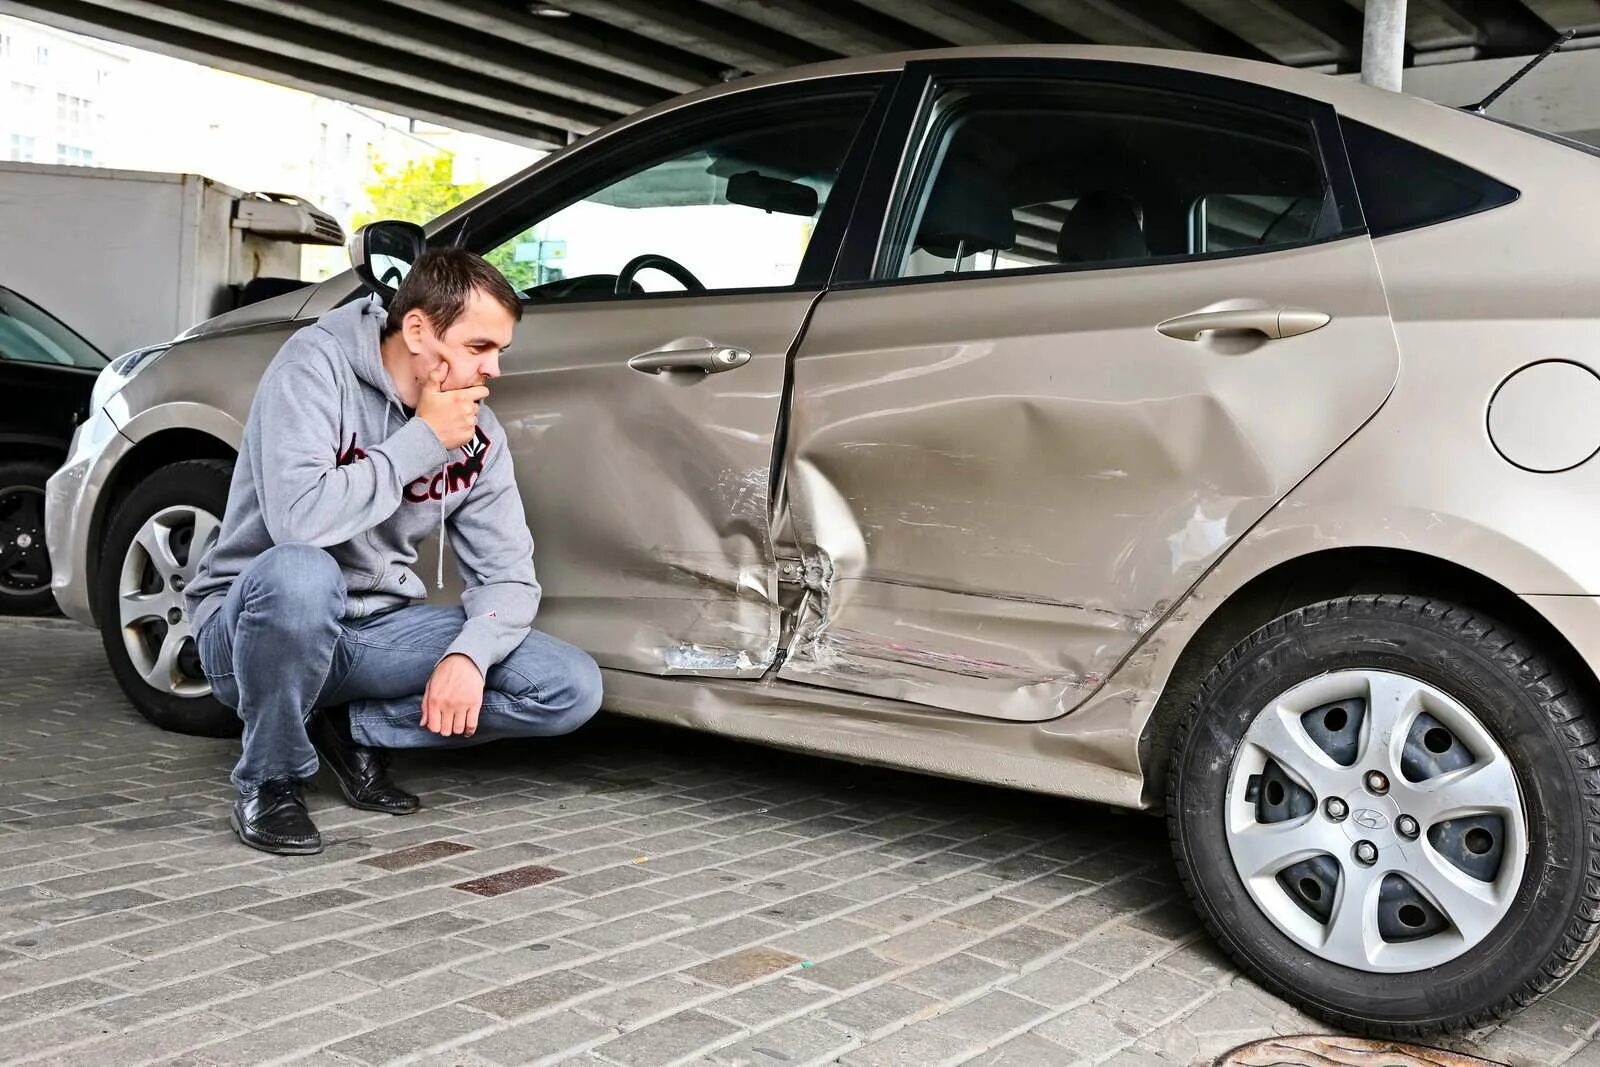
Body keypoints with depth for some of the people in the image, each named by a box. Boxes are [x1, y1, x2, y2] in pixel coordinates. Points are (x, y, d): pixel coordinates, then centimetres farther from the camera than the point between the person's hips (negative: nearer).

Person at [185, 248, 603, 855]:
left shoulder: (478, 434, -1)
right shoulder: (317, 366, -17)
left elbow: (508, 575, -1)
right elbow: (297, 518, -32)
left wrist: (469, 653, -22)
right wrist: (421, 441, -23)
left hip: (376, 631, 5)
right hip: (254, 620, -5)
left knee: (572, 689, -11)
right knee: (299, 573, -42)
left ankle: (353, 728, 3)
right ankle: (269, 780, -14)